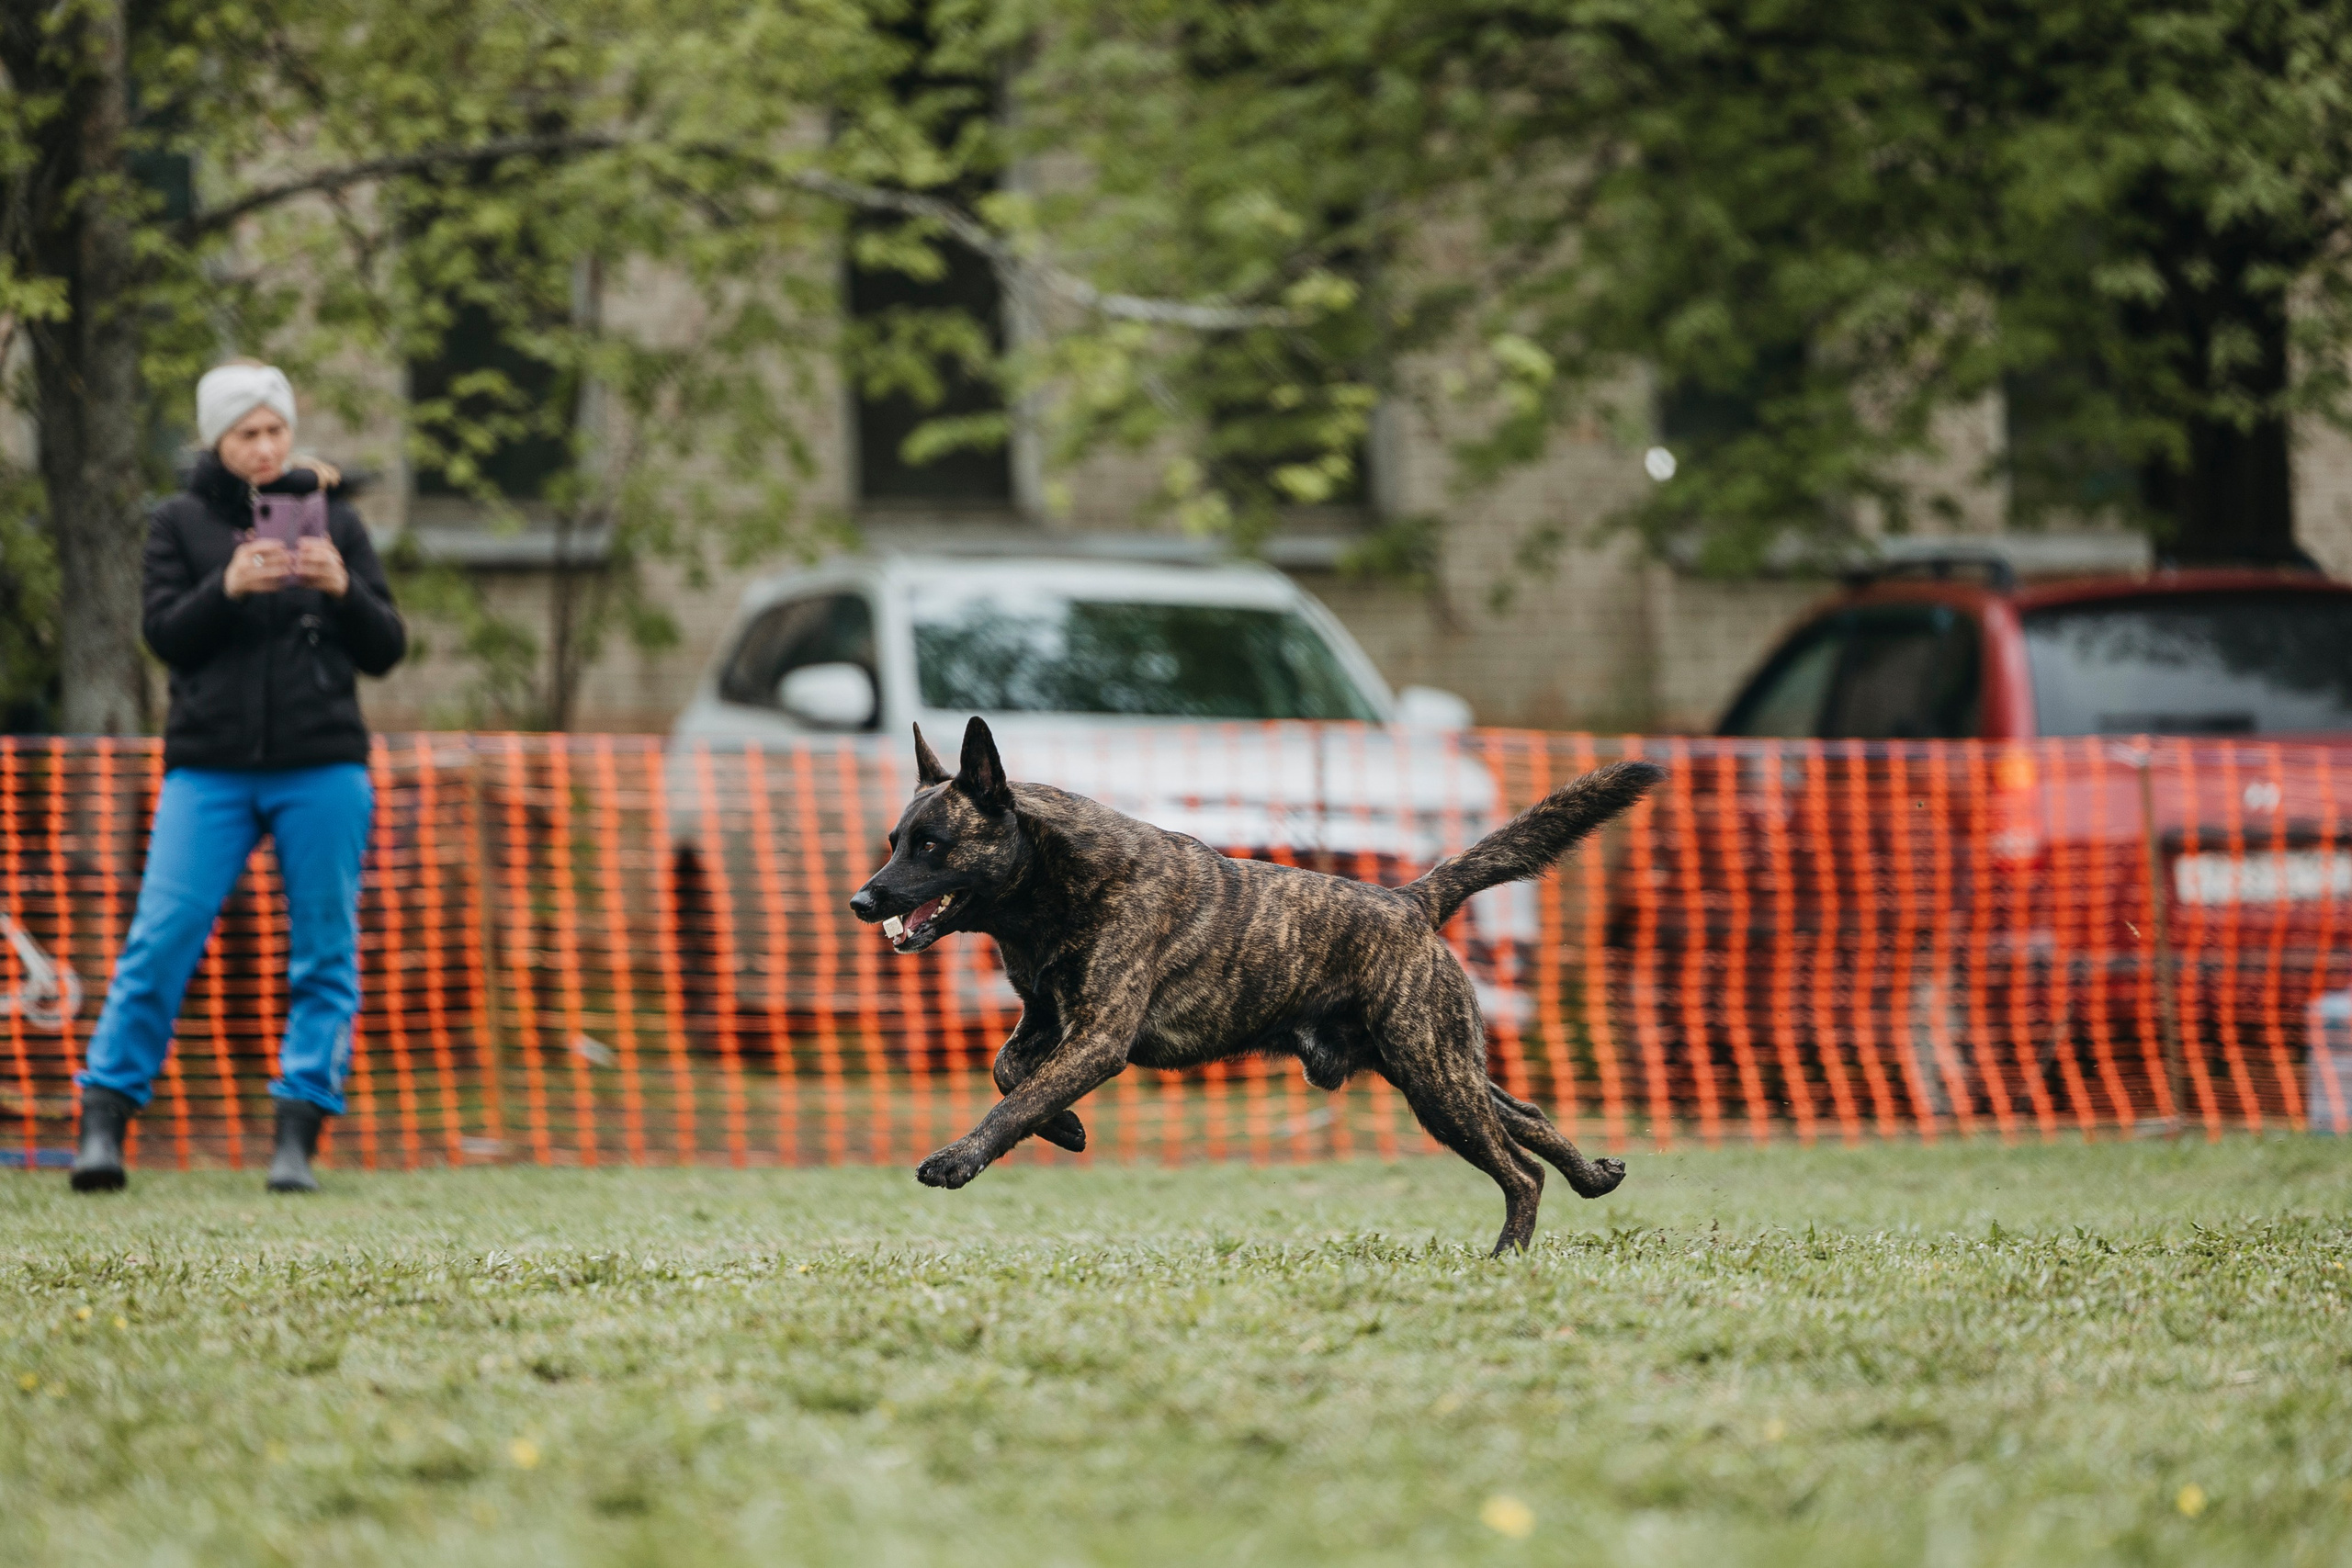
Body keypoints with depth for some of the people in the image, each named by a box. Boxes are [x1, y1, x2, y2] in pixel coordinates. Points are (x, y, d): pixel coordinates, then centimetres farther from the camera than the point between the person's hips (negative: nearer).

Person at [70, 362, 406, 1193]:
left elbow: (386, 651, 7)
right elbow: (165, 636, -1)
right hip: (209, 771, -1)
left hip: (321, 769, 1)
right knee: (160, 938, -9)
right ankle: (103, 1120, -6)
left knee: (323, 952, -1)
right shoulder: (180, 524, 9)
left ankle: (297, 1140, 3)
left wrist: (343, 590, -12)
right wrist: (227, 587, -18)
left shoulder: (335, 523, 10)